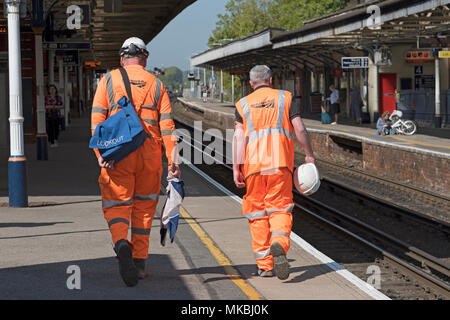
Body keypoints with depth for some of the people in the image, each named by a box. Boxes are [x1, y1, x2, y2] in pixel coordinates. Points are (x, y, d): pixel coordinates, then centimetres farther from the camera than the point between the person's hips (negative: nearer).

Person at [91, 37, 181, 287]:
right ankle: (139, 263, 15)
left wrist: (101, 153, -11)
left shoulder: (109, 80, 8)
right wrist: (173, 159, -1)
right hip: (149, 153, 2)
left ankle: (121, 243, -28)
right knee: (143, 208, 14)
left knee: (116, 205, 2)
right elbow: (167, 124, 3)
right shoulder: (156, 84, 11)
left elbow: (97, 118, -5)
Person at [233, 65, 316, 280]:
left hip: (252, 165, 1)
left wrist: (236, 169, -3)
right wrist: (309, 155, 11)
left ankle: (264, 265, 8)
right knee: (280, 208, 2)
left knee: (257, 213, 9)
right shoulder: (285, 98, 10)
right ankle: (279, 244, -29)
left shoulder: (243, 104, 12)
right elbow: (299, 129, 1)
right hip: (280, 163, -1)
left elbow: (238, 136, 0)